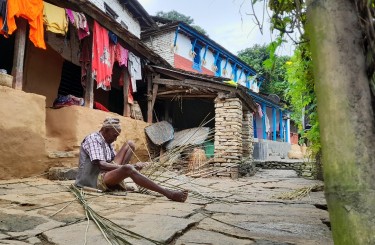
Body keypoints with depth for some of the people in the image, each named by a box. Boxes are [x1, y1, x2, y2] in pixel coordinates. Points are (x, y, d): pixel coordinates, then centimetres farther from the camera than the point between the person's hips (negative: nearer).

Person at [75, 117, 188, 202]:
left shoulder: (107, 142, 17)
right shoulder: (93, 139, -12)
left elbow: (115, 160, 12)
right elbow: (101, 165, -25)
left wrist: (133, 165, -10)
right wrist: (131, 167, -29)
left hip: (106, 173, 9)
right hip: (96, 180, -9)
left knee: (130, 144, 6)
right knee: (128, 169, -39)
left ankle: (119, 179, -10)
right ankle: (168, 194, -44)